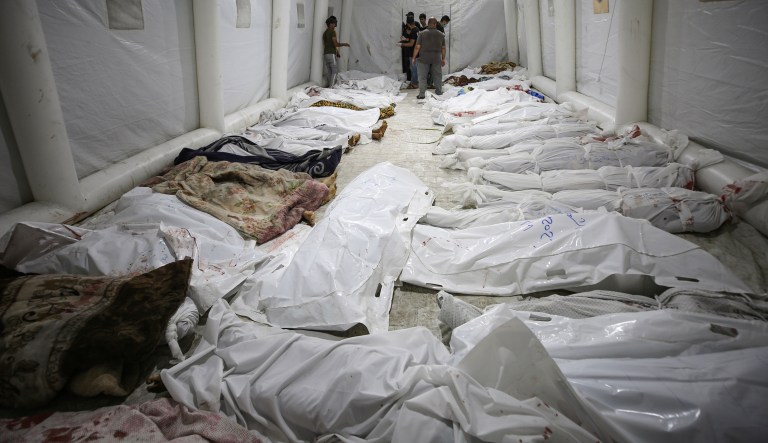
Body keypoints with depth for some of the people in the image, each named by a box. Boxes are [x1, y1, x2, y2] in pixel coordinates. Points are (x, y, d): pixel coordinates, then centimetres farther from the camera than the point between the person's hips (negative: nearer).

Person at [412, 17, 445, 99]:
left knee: (422, 77, 3)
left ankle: (421, 94, 1)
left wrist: (414, 58, 1)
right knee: (437, 75, 15)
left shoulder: (422, 33, -8)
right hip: (436, 58, 3)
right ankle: (439, 91, 25)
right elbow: (443, 48, 6)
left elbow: (417, 47, -9)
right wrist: (443, 59, 16)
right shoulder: (441, 34, 2)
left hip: (424, 58, -2)